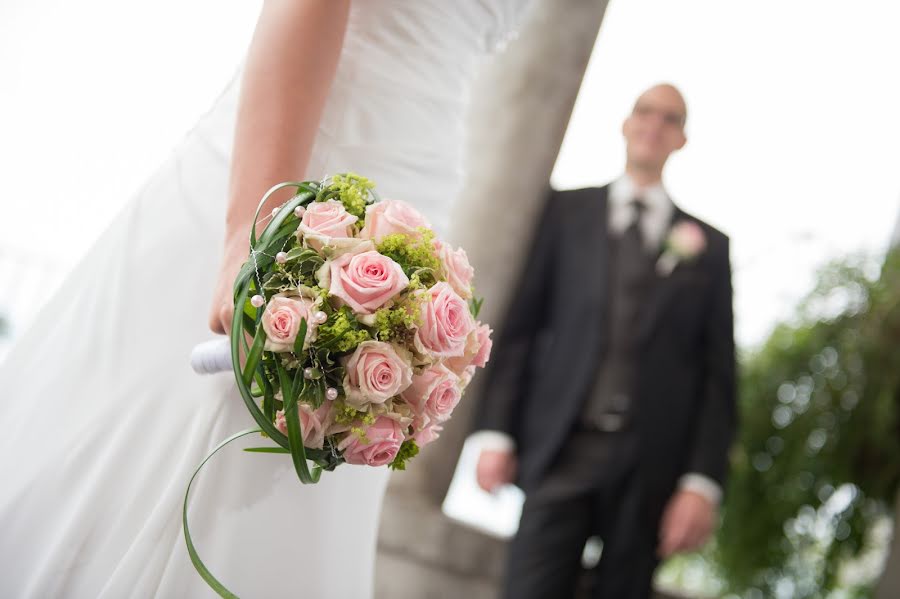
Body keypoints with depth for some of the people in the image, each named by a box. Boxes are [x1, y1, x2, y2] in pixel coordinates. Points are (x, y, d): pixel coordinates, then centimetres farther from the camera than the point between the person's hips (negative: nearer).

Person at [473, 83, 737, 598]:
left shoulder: (708, 245, 11)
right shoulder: (566, 210, 10)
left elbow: (718, 371, 7)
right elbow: (520, 325, 6)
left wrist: (702, 480, -2)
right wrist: (497, 432, -2)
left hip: (649, 465, 1)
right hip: (560, 447, -1)